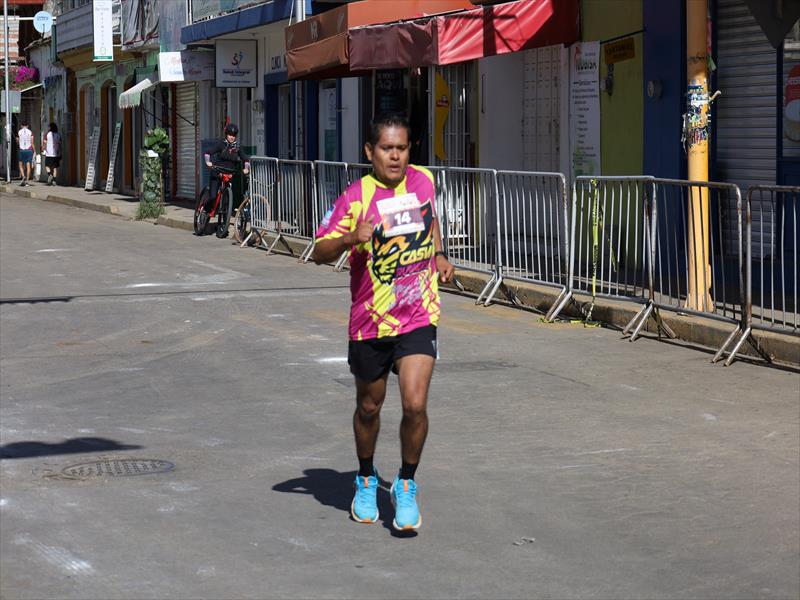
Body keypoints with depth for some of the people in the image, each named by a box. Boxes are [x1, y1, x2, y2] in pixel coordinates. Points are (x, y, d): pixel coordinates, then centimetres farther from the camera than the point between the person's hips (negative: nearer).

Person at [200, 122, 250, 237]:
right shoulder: (221, 144, -4)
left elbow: (245, 159, 4)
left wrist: (246, 168, -16)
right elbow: (208, 153, -12)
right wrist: (208, 162, -31)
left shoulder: (237, 147, 5)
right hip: (217, 174, -3)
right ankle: (204, 211, 13)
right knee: (213, 197, -18)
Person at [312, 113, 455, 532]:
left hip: (418, 319, 1)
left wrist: (439, 256, 13)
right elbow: (319, 252, -12)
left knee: (415, 405, -13)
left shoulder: (423, 180, 0)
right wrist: (351, 239, -30)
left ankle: (406, 488, 8)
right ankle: (366, 482, 40)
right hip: (370, 321, -1)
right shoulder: (355, 197, -13)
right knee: (369, 407, 15)